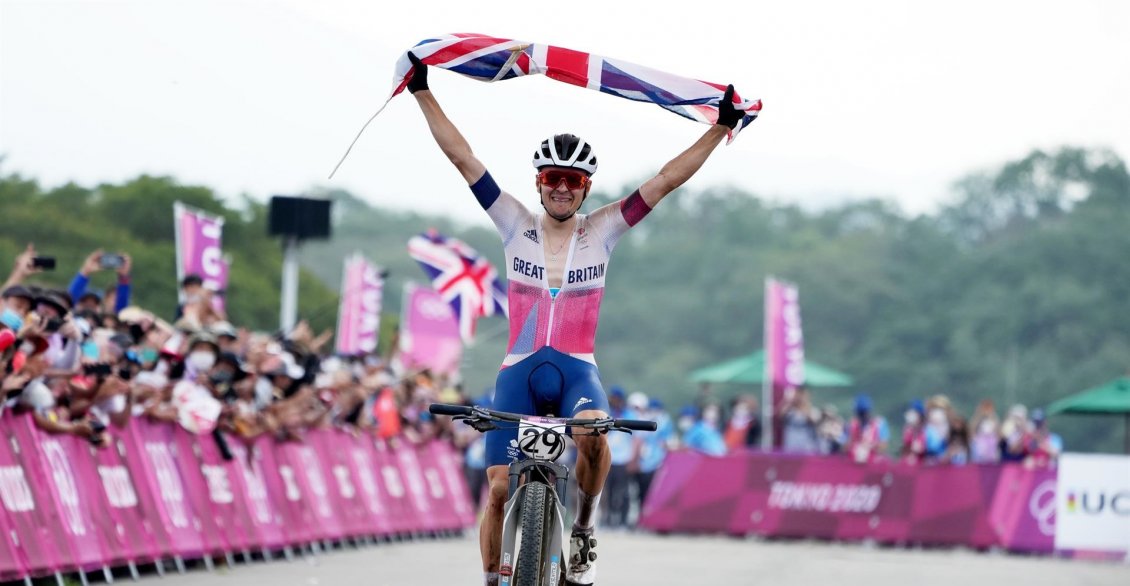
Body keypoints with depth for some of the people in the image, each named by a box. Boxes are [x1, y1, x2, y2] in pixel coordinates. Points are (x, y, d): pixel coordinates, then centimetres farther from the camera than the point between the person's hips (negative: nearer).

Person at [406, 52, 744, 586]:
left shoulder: (602, 231, 6)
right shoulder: (516, 226, 6)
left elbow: (666, 180, 2)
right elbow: (463, 159, 4)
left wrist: (721, 128, -3)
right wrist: (422, 92, 1)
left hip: (576, 368, -1)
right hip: (519, 370, 1)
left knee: (591, 435, -34)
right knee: (500, 489, -10)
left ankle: (583, 531, -8)